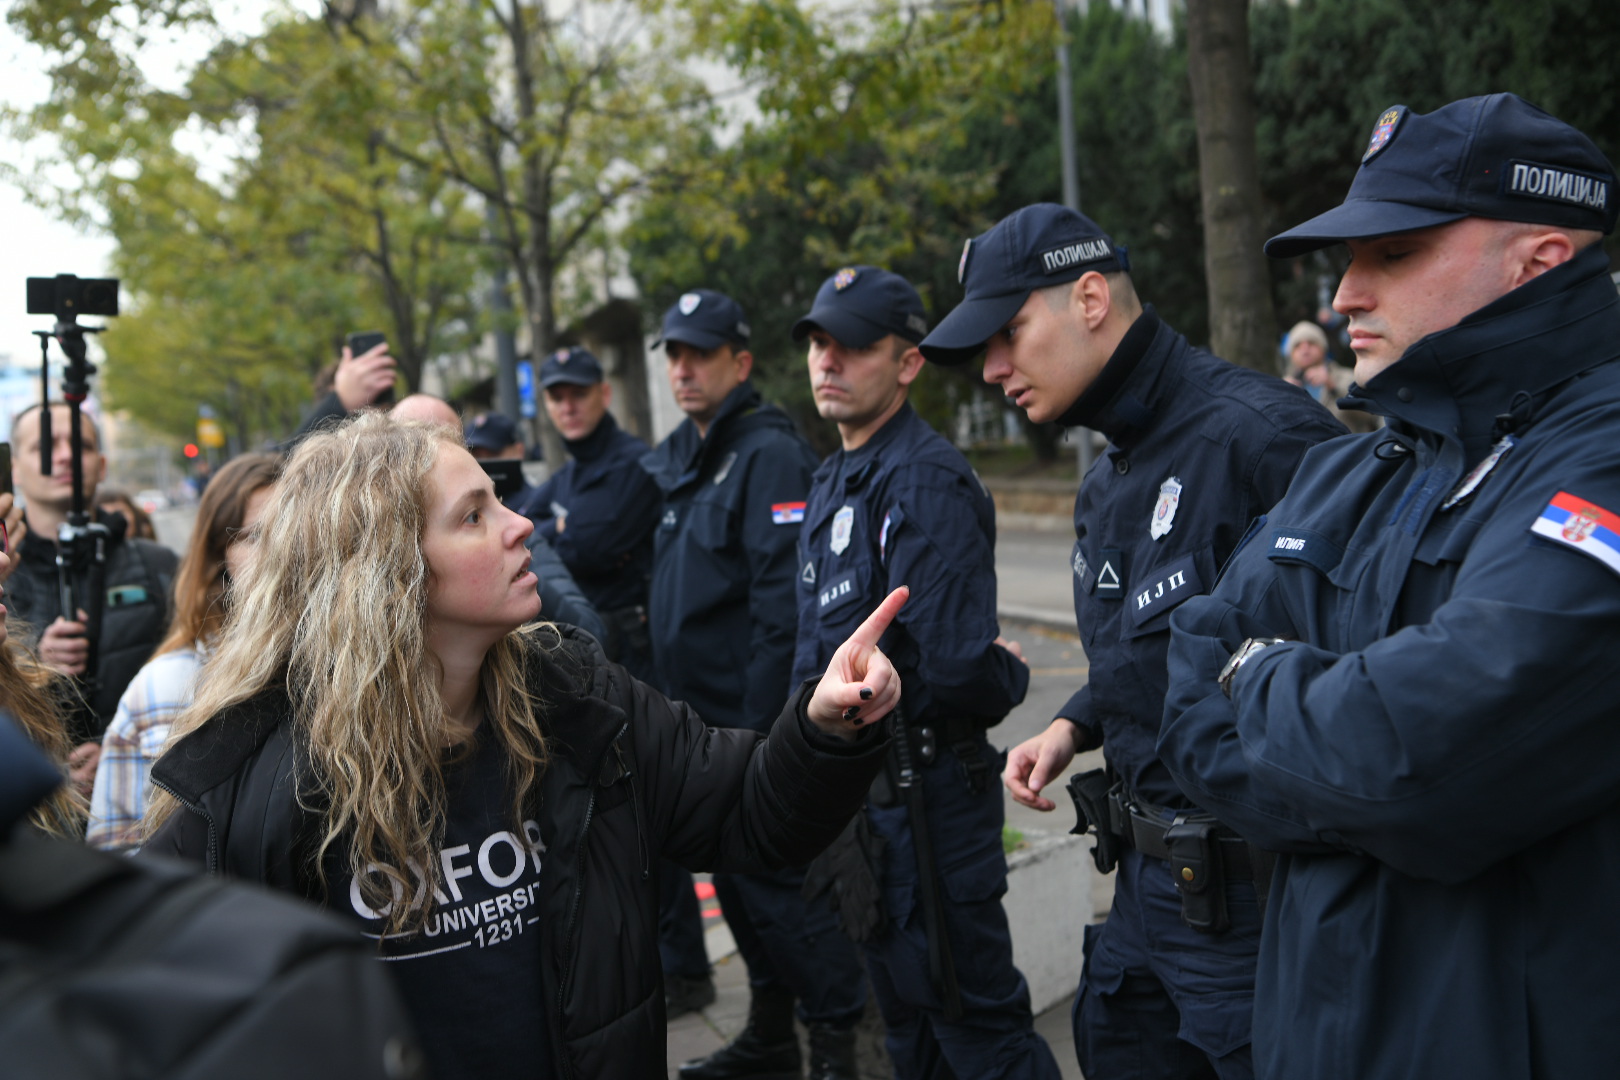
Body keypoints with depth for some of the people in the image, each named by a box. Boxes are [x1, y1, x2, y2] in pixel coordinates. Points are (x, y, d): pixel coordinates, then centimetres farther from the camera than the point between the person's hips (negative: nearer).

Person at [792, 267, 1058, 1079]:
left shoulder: (925, 480, -21)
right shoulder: (831, 481, 11)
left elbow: (956, 668, -29)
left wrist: (1006, 677, -10)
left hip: (924, 794, -9)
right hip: (854, 790, 9)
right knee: (905, 1011, 23)